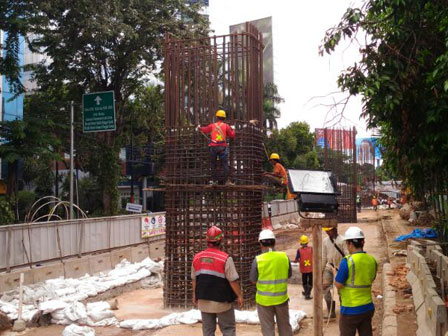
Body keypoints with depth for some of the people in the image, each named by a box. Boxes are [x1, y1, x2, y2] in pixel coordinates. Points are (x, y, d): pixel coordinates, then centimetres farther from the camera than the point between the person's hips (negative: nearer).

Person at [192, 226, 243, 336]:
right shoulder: (225, 258, -16)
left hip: (204, 301, 5)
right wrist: (239, 296, -3)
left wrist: (195, 295, 21)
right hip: (221, 302, -4)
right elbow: (233, 280, -15)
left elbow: (194, 279, 10)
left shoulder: (197, 257, 1)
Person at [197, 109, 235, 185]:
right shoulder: (226, 126, 0)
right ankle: (226, 180, -5)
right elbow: (232, 135, 3)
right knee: (224, 164, 0)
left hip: (213, 147, 1)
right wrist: (232, 130, 25)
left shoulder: (212, 125, 4)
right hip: (222, 147, -1)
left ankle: (214, 180, 14)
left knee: (213, 164, 12)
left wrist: (199, 128, 39)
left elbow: (205, 129, 18)